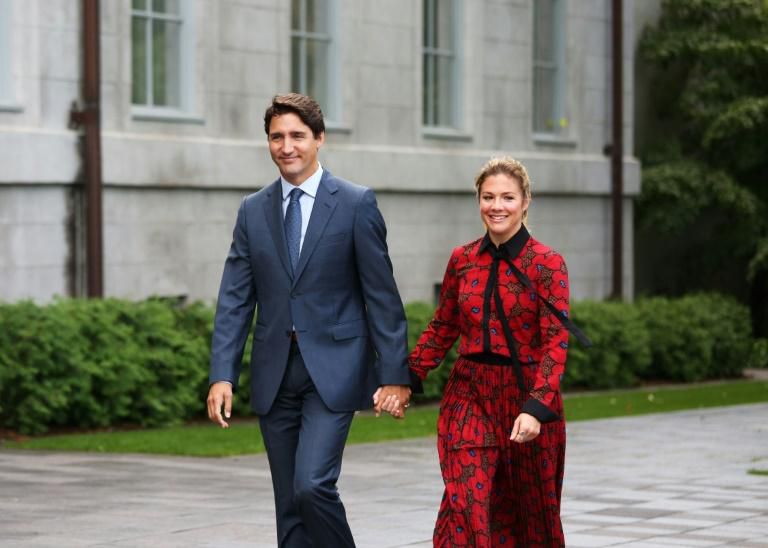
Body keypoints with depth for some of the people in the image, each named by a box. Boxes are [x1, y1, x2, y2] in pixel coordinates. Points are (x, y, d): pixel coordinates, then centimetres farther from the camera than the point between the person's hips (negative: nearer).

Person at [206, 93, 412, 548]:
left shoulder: (357, 204, -3)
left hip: (333, 370, -4)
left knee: (313, 485, -18)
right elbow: (234, 300, 6)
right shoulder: (253, 211, 9)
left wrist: (394, 374, -9)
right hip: (276, 375, 4)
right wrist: (223, 375, -4)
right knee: (290, 505, 7)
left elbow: (382, 296, -4)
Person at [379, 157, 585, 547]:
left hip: (528, 396, -2)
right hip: (469, 396, 2)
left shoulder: (547, 264, -8)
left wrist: (536, 407, -25)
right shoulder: (462, 260, 4)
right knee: (465, 505, -11)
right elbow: (441, 329, 14)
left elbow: (556, 342, -14)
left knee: (530, 514, 13)